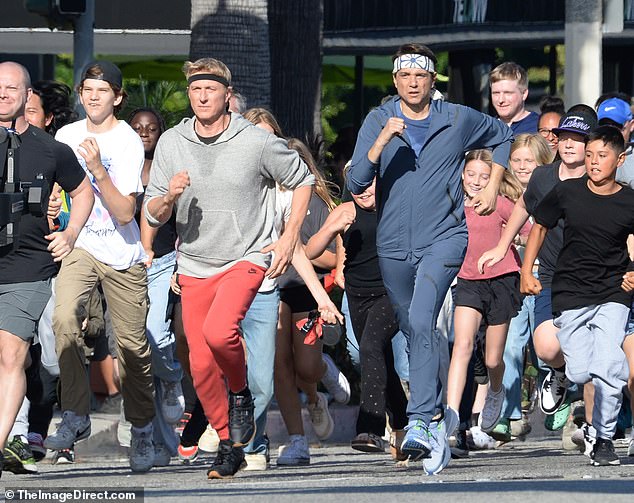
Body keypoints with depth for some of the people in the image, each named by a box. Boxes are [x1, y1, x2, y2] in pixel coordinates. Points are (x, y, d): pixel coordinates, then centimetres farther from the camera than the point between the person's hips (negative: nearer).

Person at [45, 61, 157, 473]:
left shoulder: (129, 142, -10)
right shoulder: (66, 136, 4)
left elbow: (125, 213, -17)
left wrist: (98, 169, -28)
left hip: (122, 254, -2)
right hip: (79, 247, 2)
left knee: (133, 344, 2)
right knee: (65, 318, -25)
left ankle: (142, 431, 19)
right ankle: (76, 416, -19)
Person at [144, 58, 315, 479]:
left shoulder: (257, 142, -9)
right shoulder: (171, 144, -1)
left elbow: (302, 180, 7)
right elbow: (152, 215, 4)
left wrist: (290, 237, -1)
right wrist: (169, 196, -19)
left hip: (247, 257, -4)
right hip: (195, 266, 4)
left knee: (218, 332, -29)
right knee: (201, 365, 2)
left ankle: (241, 394, 1)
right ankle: (229, 446, 19)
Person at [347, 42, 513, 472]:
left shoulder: (459, 120, 1)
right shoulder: (379, 122, 1)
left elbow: (503, 137, 22)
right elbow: (356, 183, -9)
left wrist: (493, 188, 13)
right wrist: (383, 140, -22)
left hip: (444, 237, -3)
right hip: (394, 244, 3)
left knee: (421, 322, -23)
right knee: (415, 332, 13)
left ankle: (421, 422, -28)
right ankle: (437, 415, 30)